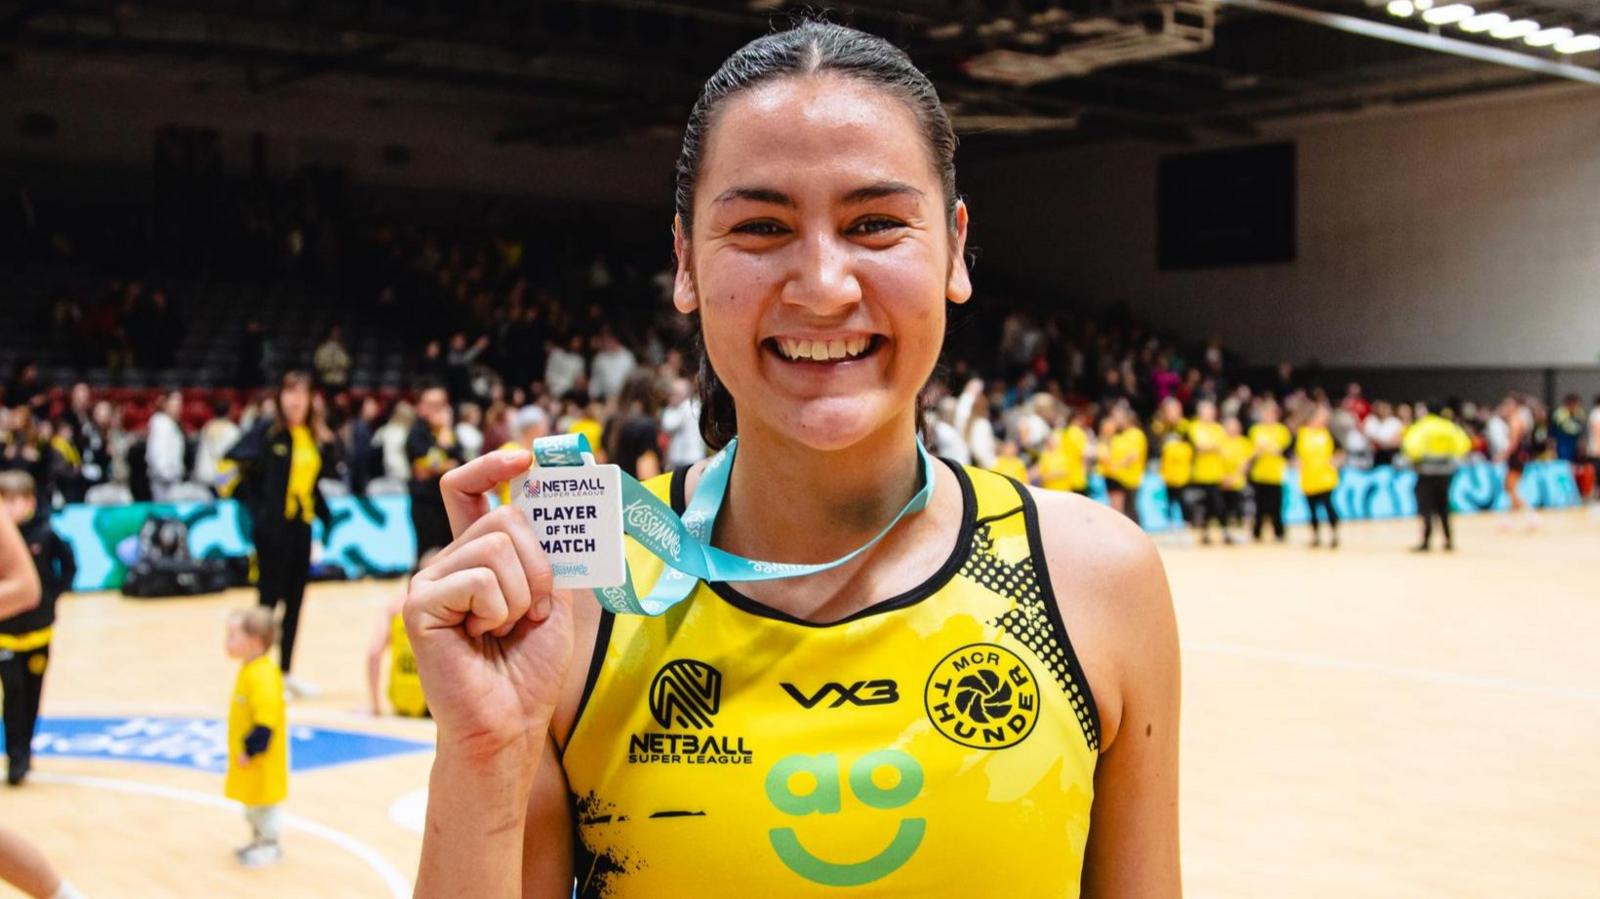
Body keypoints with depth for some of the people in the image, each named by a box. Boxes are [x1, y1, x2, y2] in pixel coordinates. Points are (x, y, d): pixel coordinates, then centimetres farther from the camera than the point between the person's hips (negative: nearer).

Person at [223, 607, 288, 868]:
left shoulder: (263, 675, -27)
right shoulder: (249, 670, 7)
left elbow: (265, 718, -31)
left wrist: (251, 750, -26)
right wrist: (244, 748, 20)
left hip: (260, 757, -10)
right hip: (246, 751, 10)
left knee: (263, 799, 2)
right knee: (251, 799, 21)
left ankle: (270, 845, 14)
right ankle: (259, 839, 35)